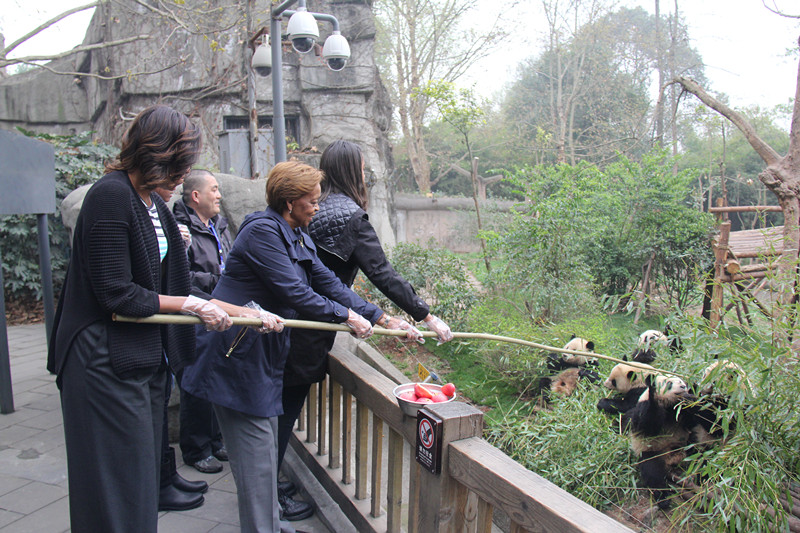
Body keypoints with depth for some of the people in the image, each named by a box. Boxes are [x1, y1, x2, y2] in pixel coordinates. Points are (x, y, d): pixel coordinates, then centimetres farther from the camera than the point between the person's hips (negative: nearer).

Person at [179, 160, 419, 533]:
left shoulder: (299, 239, 12)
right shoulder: (262, 230, -17)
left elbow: (329, 285, 10)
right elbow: (293, 292, -22)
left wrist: (380, 318, 6)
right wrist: (346, 315, -13)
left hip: (264, 351, 10)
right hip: (235, 352, -10)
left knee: (267, 440, 17)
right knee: (255, 446, -3)